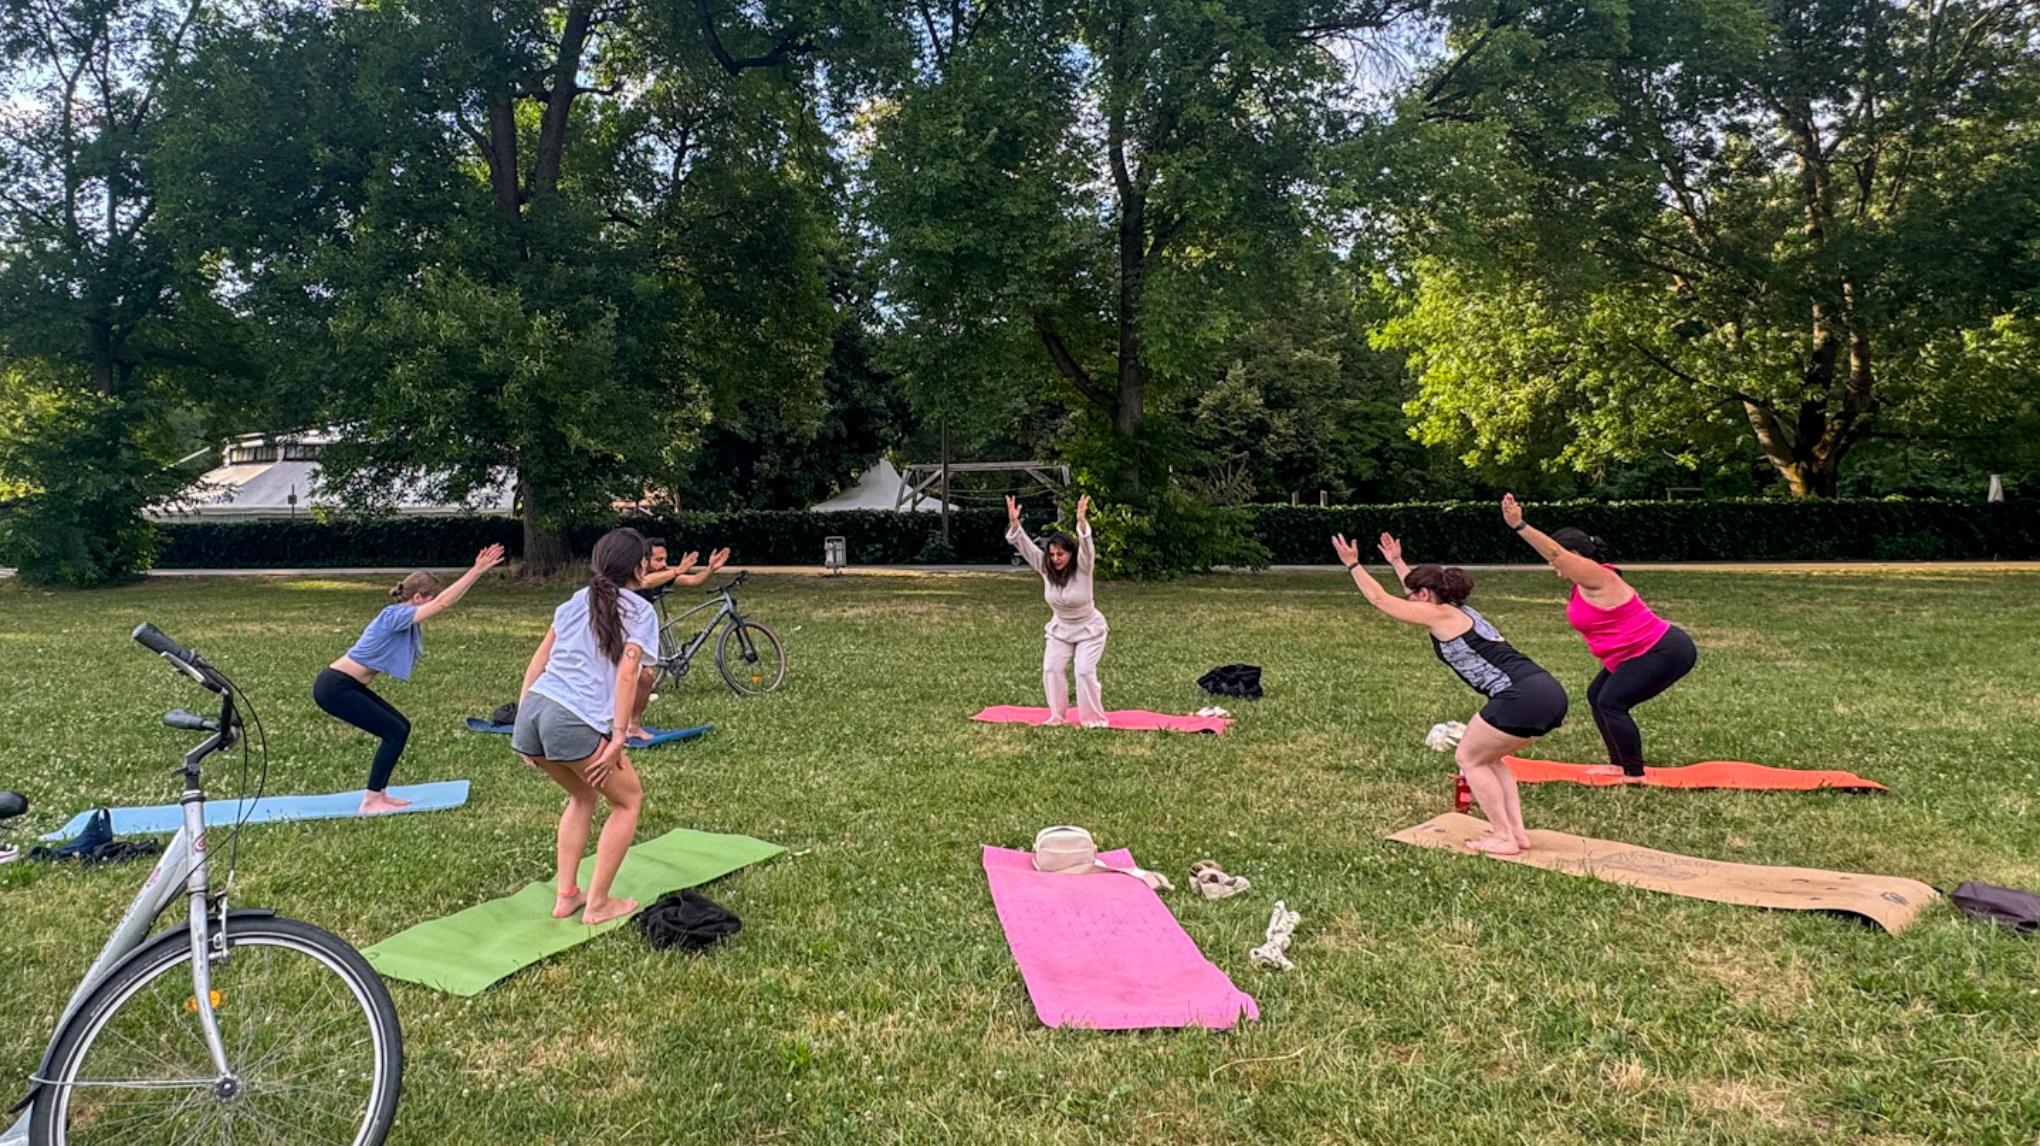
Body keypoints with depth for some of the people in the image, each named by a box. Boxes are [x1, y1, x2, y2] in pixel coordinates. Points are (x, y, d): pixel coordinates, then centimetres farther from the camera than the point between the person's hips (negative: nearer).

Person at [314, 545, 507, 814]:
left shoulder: (402, 619, 9)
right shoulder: (395, 616, -18)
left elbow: (444, 600, 13)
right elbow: (443, 603, -25)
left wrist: (476, 572, 6)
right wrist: (476, 571, -26)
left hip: (347, 686, 10)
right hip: (334, 688, -10)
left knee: (400, 727, 11)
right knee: (394, 732, -8)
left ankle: (379, 793, 16)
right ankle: (370, 802, -3)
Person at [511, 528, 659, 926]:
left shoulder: (575, 602, 23)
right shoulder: (640, 612, 5)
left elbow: (538, 660, 19)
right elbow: (625, 675, -7)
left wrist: (523, 716, 21)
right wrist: (618, 739, -8)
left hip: (533, 710, 7)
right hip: (576, 722, -7)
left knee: (583, 795, 29)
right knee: (629, 799, 16)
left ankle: (565, 895, 27)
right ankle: (597, 904, 15)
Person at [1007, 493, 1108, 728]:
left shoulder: (1082, 568, -21)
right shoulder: (1046, 568, -12)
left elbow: (1086, 548, -40)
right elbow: (1025, 545, -19)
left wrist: (1082, 522, -58)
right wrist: (1014, 523, -35)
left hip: (1089, 629, -4)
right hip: (1060, 630, 4)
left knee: (1085, 671, -13)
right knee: (1051, 669, -6)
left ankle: (1093, 718, 2)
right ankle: (1057, 716, 8)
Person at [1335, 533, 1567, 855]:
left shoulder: (1440, 615, 0)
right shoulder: (1458, 612, 24)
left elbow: (1380, 599, 7)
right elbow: (1423, 587, 45)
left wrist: (1352, 564, 17)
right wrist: (1397, 562, 53)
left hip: (1523, 696, -9)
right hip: (1547, 692, 9)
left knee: (1469, 759, 6)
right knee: (1487, 757, 23)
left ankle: (1504, 839, 6)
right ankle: (1517, 831, 19)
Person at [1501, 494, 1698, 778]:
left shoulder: (1596, 577, -22)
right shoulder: (1587, 582, 8)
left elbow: (1555, 552, -30)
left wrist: (1519, 525, -36)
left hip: (1665, 653, -11)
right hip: (1646, 651, 11)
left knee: (1611, 703, -13)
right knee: (1596, 696, 12)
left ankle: (1634, 775, -5)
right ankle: (1618, 765, 18)